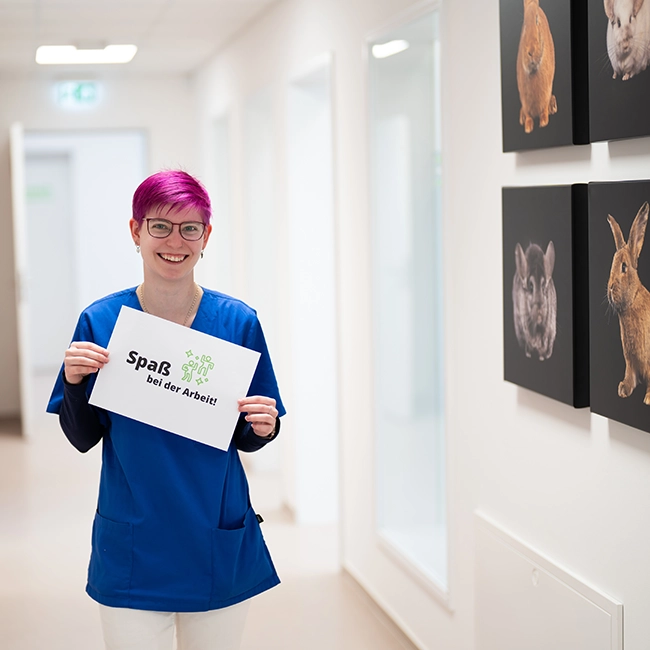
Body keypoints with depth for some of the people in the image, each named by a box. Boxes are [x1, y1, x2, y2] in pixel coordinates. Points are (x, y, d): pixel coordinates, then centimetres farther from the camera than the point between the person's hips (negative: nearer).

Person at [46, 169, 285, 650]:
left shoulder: (238, 322, -3)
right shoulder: (101, 322, -4)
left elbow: (246, 441, 6)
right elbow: (82, 439, 2)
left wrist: (263, 428, -16)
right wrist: (75, 381, -15)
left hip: (219, 552, 1)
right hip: (132, 552, -1)